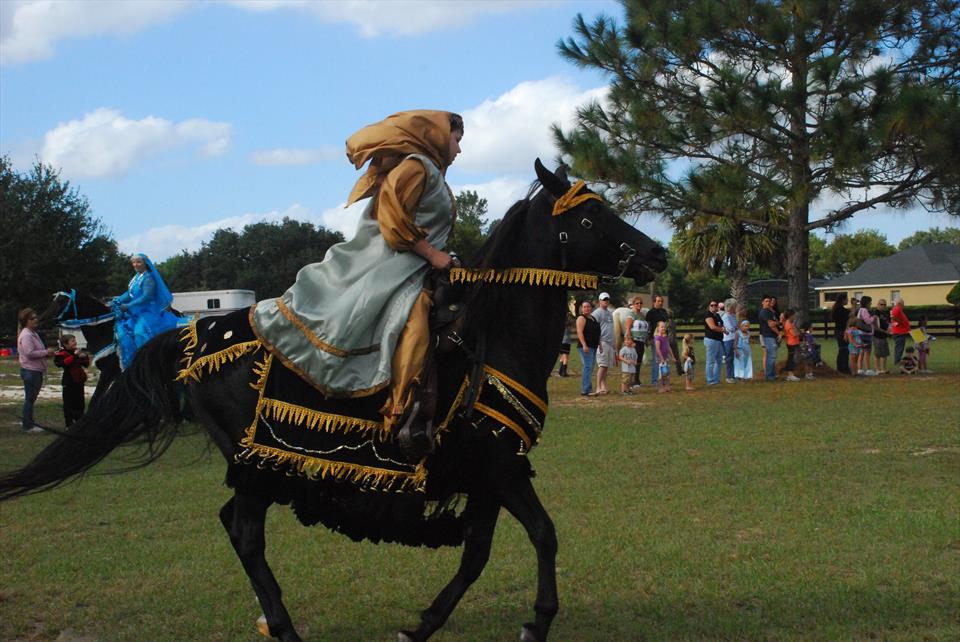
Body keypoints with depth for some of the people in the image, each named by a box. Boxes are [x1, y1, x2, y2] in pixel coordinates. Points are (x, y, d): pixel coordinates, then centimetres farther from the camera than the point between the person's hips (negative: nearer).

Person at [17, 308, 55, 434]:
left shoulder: (33, 333, 16)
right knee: (30, 398, -3)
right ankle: (28, 426, 3)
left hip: (36, 371, 10)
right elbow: (30, 353, -24)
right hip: (30, 371, -10)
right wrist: (46, 352, -17)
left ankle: (27, 422, 28)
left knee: (32, 397, 17)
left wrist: (47, 353, 5)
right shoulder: (26, 335, -16)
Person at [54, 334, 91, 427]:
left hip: (79, 381, 7)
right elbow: (64, 363, -31)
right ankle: (69, 424, 4)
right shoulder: (62, 354, -10)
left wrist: (85, 357, -3)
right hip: (69, 382, -7)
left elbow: (86, 364, 17)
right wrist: (74, 356, -35)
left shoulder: (76, 352, 12)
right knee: (69, 403, -2)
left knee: (80, 403, 14)